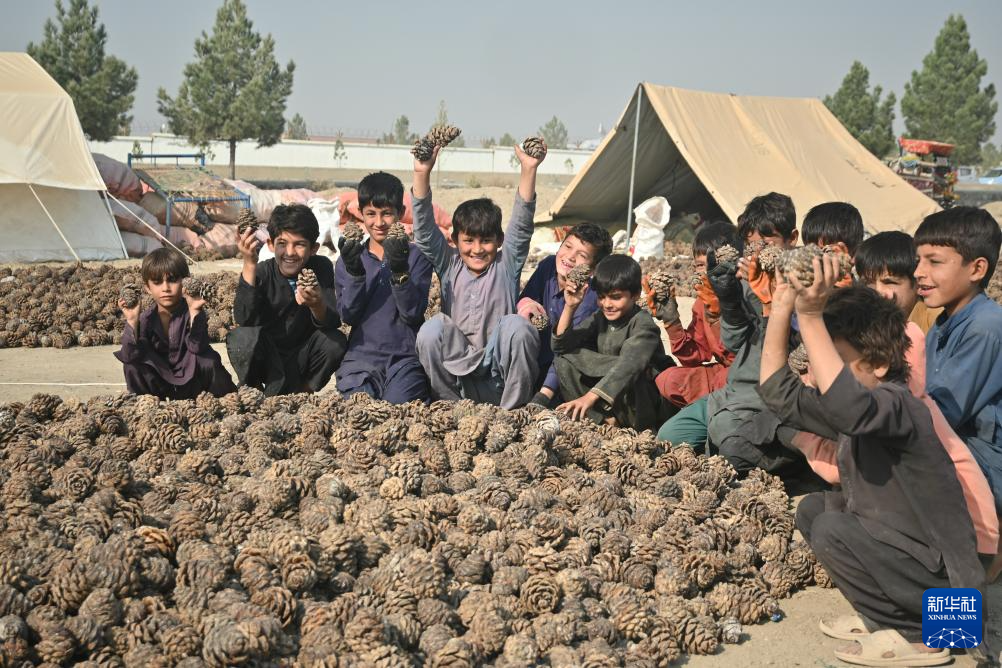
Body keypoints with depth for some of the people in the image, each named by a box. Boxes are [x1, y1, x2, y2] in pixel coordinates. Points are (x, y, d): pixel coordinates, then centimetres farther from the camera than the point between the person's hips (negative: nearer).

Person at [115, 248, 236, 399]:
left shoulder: (191, 313, -12)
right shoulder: (146, 319, -6)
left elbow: (197, 348, -29)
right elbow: (129, 356, -19)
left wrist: (194, 312, -39)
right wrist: (132, 321, -31)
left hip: (191, 382, -2)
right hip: (159, 387, 2)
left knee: (209, 361, -29)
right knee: (132, 367, -22)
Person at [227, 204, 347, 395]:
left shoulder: (321, 267, -11)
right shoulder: (262, 272, -14)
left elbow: (333, 322, -21)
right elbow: (243, 319, -31)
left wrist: (316, 306, -46)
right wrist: (249, 264, -38)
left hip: (301, 356, 3)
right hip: (266, 357, -2)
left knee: (337, 342, -25)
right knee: (242, 338, -32)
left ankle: (302, 391, 0)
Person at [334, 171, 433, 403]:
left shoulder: (416, 256, 3)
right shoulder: (349, 258, 9)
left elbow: (413, 313, -7)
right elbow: (347, 315, -2)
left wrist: (400, 272, -21)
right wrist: (354, 272, -17)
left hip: (405, 356, -1)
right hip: (361, 356, 1)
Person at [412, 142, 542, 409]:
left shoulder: (506, 265, 4)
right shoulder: (449, 265, 7)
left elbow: (522, 224, -11)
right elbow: (425, 229, -6)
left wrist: (528, 170, -25)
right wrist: (422, 174, -21)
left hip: (501, 382, -1)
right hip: (457, 374, 1)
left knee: (516, 325, -29)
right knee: (433, 327, -25)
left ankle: (514, 409, -13)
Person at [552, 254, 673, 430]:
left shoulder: (643, 324, -17)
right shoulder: (599, 318, 3)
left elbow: (628, 364, -35)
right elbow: (561, 346, -4)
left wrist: (590, 396, -46)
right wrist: (569, 307, -16)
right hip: (604, 402, 6)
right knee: (564, 360, -8)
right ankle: (603, 420, -17)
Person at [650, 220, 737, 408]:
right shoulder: (702, 302, 3)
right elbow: (695, 357, 2)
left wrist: (717, 316, -36)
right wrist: (671, 321, -9)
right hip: (722, 373, 6)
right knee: (667, 380, -11)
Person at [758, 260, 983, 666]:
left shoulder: (896, 404, -26)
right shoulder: (856, 402, 2)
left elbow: (851, 408, -51)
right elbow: (779, 393, 5)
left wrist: (811, 317, -49)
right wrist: (781, 309, -3)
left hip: (943, 580, -9)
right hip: (902, 546, 10)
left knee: (832, 529, -23)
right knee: (811, 509, 9)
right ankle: (884, 614, 14)